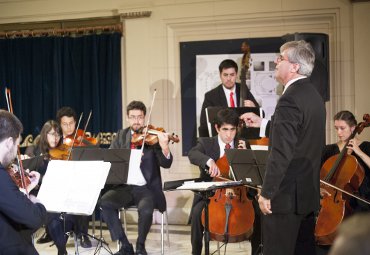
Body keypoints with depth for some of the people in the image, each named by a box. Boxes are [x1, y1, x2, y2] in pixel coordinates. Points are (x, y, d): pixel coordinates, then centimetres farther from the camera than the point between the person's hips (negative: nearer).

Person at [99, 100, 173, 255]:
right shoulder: (121, 135, 11)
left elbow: (166, 164, -11)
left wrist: (165, 148, -34)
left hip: (146, 188, -3)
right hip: (124, 187, 3)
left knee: (145, 209, -33)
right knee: (104, 202, -23)